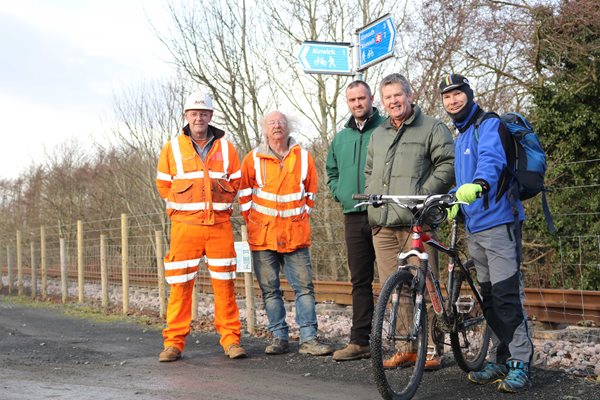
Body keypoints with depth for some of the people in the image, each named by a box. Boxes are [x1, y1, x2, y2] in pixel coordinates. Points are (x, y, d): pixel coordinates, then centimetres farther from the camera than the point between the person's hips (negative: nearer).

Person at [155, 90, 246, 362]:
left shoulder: (225, 147, 9)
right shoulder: (172, 148, 6)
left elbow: (237, 182, 16)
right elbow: (163, 185, 15)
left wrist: (219, 203, 8)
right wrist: (184, 206, 10)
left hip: (220, 224, 1)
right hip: (185, 226, -1)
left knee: (224, 283, 2)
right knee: (180, 283, -1)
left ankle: (230, 338, 9)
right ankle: (174, 342, 5)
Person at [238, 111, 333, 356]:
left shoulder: (303, 157, 7)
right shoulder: (253, 159, 4)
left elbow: (310, 193, 15)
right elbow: (244, 193, 11)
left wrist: (302, 218, 9)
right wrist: (253, 221, 6)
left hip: (296, 235, 0)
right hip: (263, 236, 0)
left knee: (304, 287, -2)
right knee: (270, 289, 4)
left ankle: (308, 339, 2)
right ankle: (279, 338, 13)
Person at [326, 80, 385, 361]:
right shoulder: (340, 138, 17)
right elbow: (331, 172, 30)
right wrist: (341, 194, 14)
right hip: (354, 217, 6)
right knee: (360, 281, 9)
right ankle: (359, 341, 14)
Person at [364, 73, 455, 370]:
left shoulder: (432, 128, 5)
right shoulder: (378, 134, 24)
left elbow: (448, 164, -4)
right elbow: (369, 171, 33)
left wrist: (423, 194, -13)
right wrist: (372, 197, 16)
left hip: (415, 221, -6)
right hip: (381, 222, 6)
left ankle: (432, 347, 1)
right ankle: (408, 345, 13)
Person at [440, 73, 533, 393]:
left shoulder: (489, 125, -6)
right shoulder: (459, 137, 20)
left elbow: (492, 159, -27)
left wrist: (479, 184, -45)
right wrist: (455, 199, 15)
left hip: (498, 222, -8)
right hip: (474, 227, 8)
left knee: (506, 294, -10)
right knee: (489, 297, 11)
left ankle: (519, 363, -4)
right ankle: (499, 360, 19)